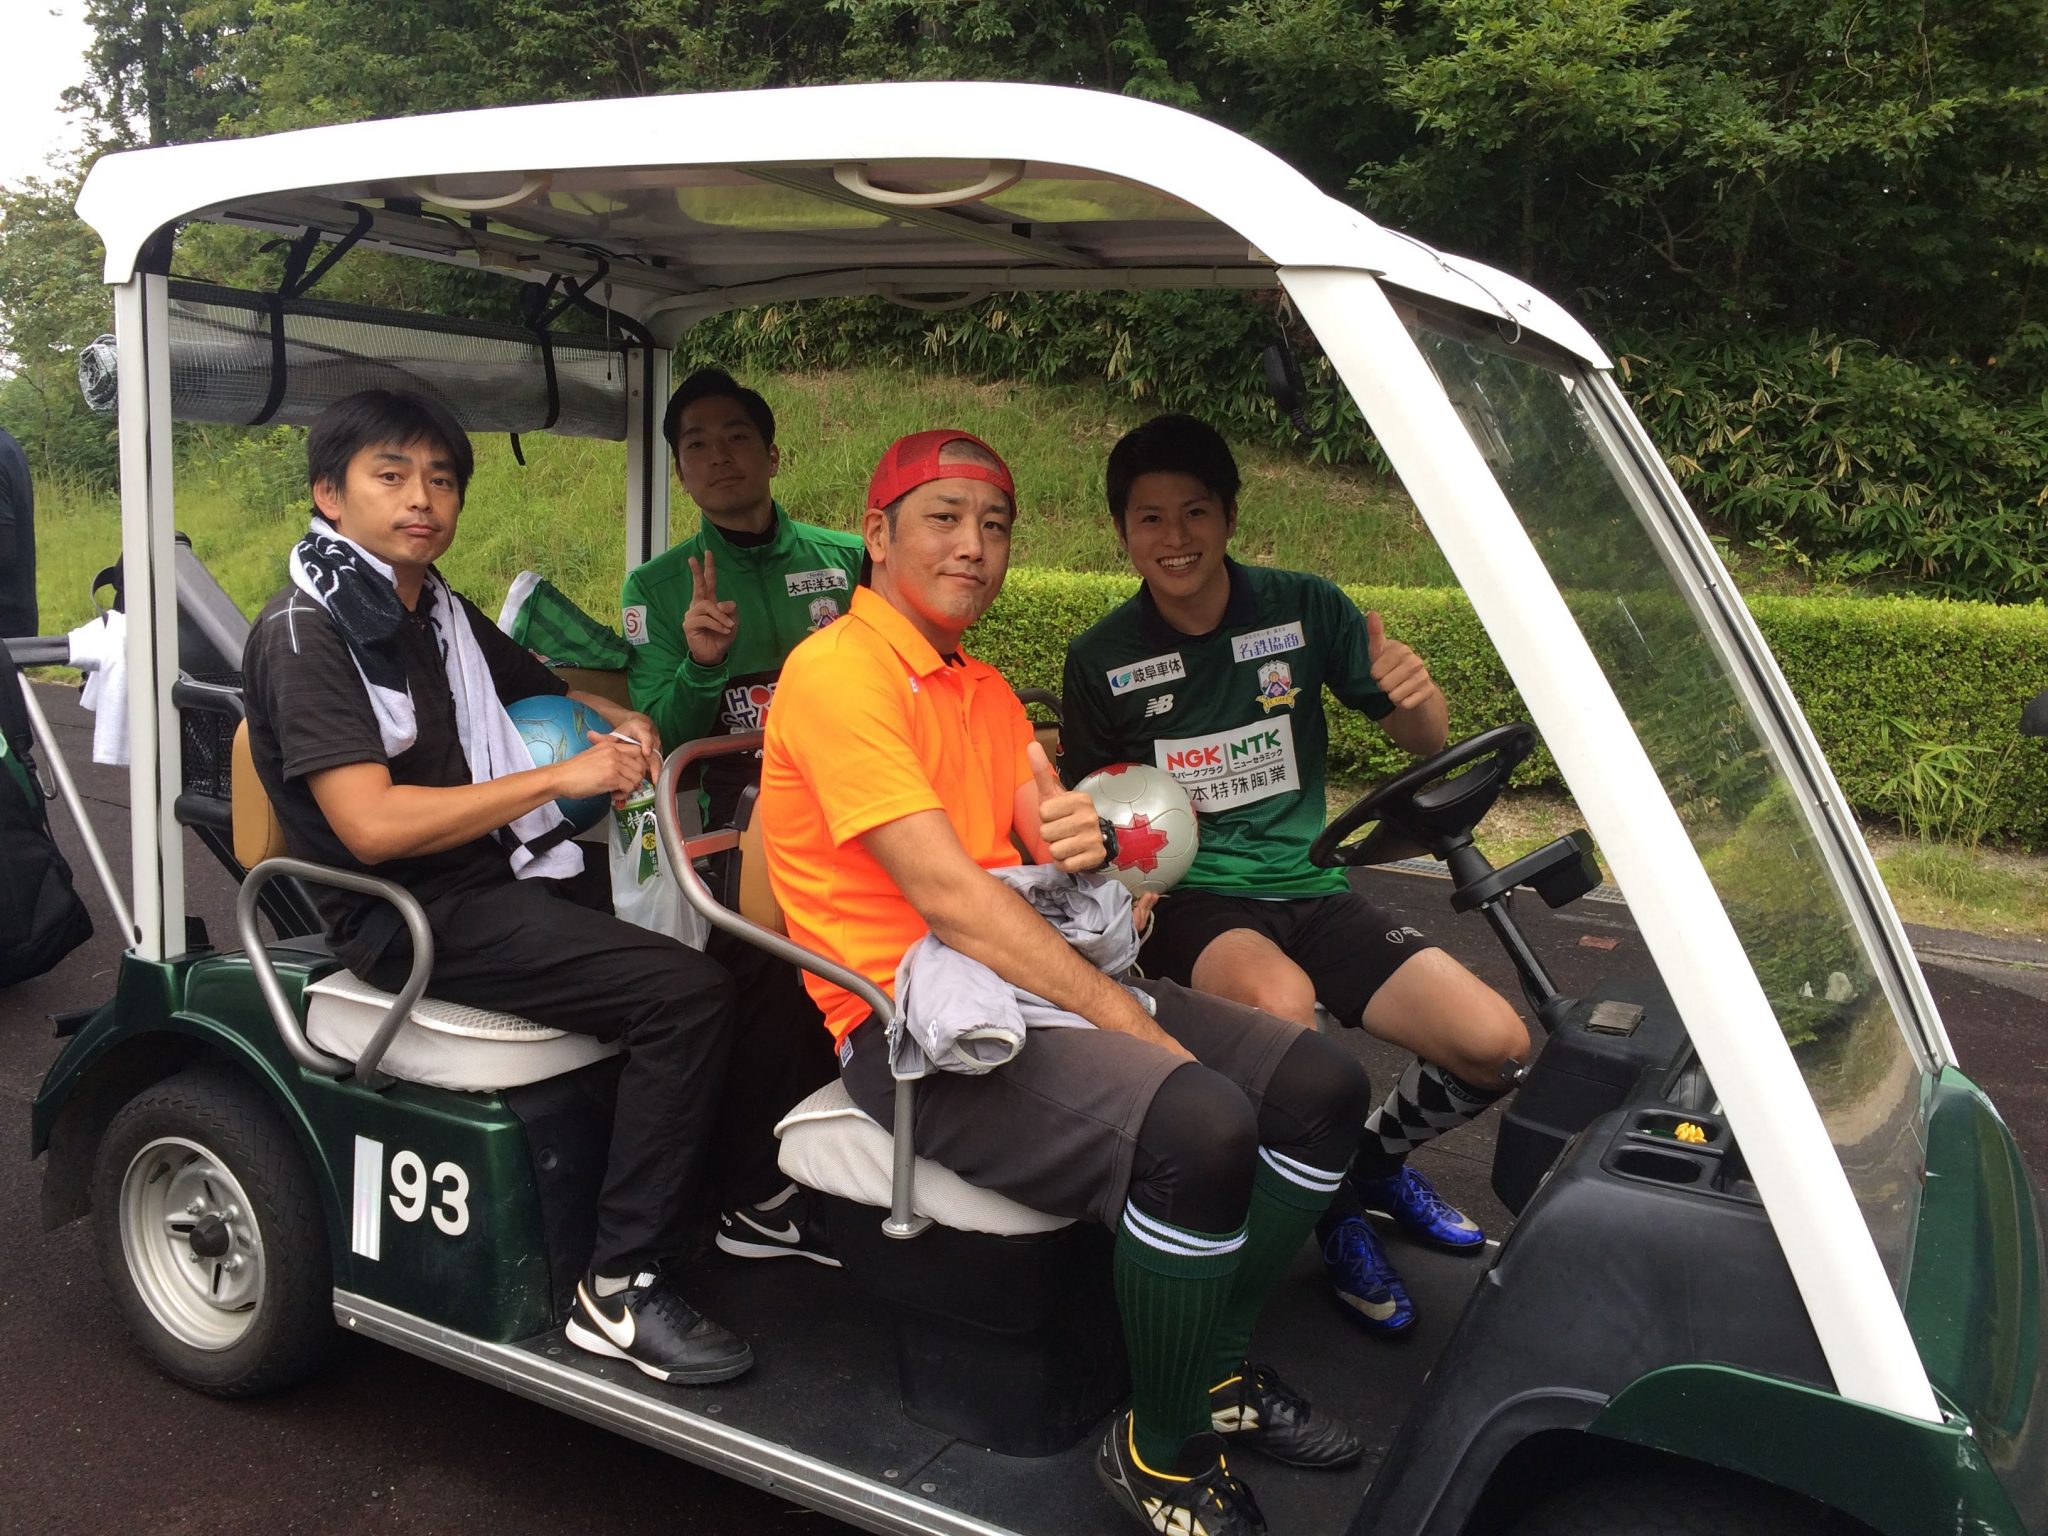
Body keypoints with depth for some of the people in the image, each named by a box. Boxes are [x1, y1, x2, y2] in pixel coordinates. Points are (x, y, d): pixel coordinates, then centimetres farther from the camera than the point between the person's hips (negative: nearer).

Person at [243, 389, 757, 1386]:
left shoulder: (441, 615, 15)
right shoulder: (304, 633, -11)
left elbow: (540, 681, 32)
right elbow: (373, 826, -22)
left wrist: (623, 721, 8)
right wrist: (560, 776, -19)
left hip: (499, 878, 9)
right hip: (409, 918, -9)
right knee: (687, 995, -25)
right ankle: (618, 1288, -18)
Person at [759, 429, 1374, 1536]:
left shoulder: (987, 689, 18)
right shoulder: (837, 671, -12)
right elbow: (947, 894, -20)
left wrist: (1080, 845, -10)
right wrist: (1132, 1026, -20)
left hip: (1028, 980, 9)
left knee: (1320, 1084, 0)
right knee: (1198, 1130, -30)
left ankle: (1215, 1369, 17)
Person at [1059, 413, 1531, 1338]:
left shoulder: (1304, 609, 0)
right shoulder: (1101, 660, -3)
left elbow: (1424, 740, 6)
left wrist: (1414, 691, -18)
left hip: (1308, 889, 3)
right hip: (1189, 899, -2)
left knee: (1494, 1044, -14)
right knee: (1283, 1002, -37)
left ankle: (1371, 1162, 20)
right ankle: (1334, 1219, -5)